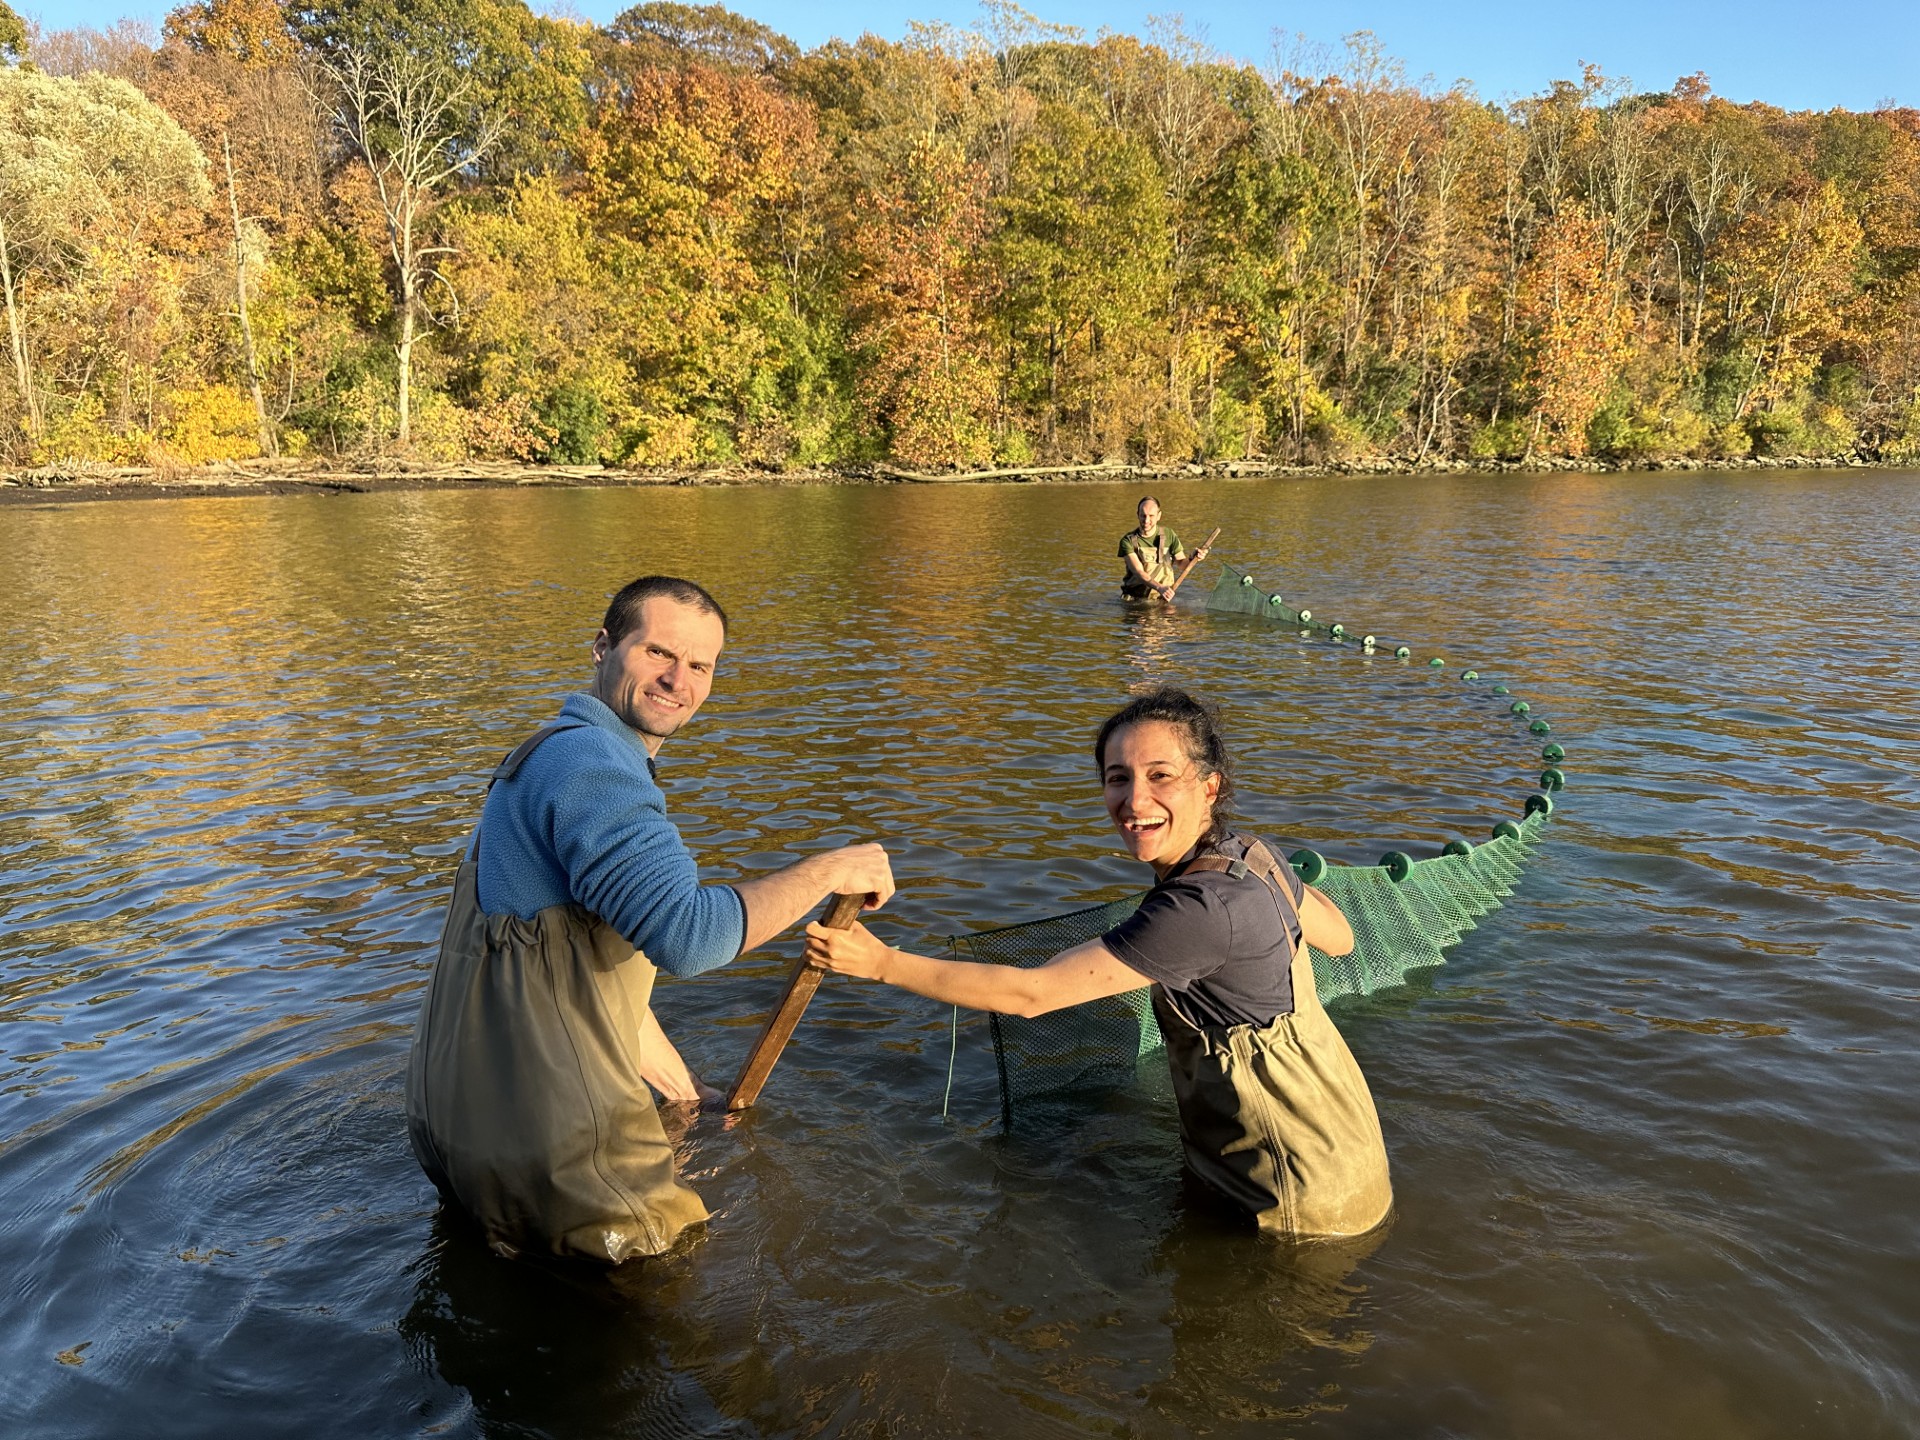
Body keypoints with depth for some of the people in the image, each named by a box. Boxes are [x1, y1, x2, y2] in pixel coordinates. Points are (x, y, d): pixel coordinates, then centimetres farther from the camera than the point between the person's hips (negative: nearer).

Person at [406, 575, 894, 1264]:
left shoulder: (547, 756, 18)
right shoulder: (588, 757, -17)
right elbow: (687, 934, -30)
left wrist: (682, 1089, 28)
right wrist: (829, 869, -16)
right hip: (546, 1137, -10)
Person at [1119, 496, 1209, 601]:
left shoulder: (1168, 535, 2)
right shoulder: (1128, 540, -6)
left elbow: (1181, 562, 12)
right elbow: (1138, 572, -17)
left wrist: (1193, 558, -12)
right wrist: (1159, 587, -33)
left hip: (1162, 598, 2)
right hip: (1134, 598, -2)